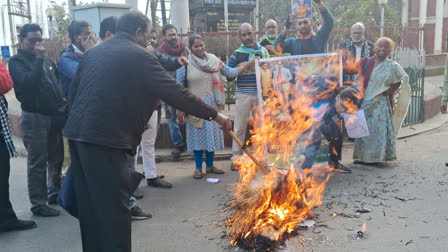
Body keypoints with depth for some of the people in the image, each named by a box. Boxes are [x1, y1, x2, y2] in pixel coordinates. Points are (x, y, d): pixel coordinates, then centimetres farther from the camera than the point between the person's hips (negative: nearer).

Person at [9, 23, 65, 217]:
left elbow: (58, 80, 18)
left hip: (54, 115, 6)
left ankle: (55, 193, 28)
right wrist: (38, 59, -20)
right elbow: (27, 83, -21)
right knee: (37, 163, -1)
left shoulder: (46, 60, 15)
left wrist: (62, 102, 4)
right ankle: (38, 204, 8)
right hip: (34, 117, -6)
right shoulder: (16, 62, -4)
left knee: (56, 158, 13)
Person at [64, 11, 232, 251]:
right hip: (105, 138, -8)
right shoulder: (140, 56, -6)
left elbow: (73, 93, 17)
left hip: (78, 133, 8)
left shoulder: (92, 52, 16)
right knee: (113, 207, 0)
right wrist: (214, 114, -1)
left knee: (90, 204, 17)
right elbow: (175, 92, -9)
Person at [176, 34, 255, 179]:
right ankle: (198, 168, 15)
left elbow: (230, 72, 9)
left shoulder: (214, 60, 6)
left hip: (212, 105, 4)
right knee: (197, 134, 2)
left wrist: (249, 64, 2)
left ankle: (210, 165, 24)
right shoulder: (185, 64, -5)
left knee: (212, 133, 9)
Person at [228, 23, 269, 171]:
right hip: (243, 95, -3)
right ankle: (236, 157, 10)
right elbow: (229, 76, -3)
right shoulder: (237, 54, 0)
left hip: (261, 93, 3)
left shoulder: (263, 50, 9)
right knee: (240, 127, 1)